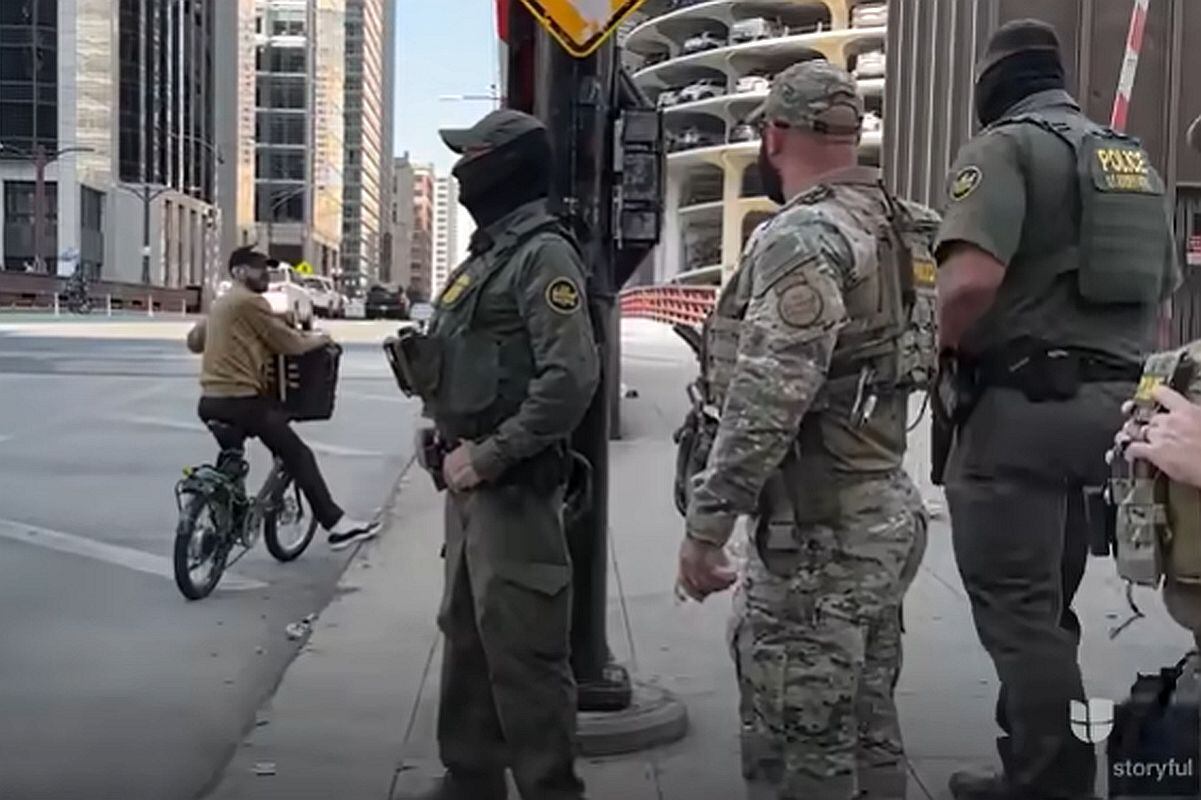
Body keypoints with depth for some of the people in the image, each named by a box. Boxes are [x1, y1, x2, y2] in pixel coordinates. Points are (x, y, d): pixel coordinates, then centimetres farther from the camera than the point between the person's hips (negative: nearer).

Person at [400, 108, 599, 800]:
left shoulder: (542, 254, -14)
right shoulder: (489, 251, 16)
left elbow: (571, 379, -25)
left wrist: (488, 456, -21)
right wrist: (449, 439, 9)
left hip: (512, 486, -10)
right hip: (470, 481, 10)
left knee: (522, 651, -4)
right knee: (467, 638, 18)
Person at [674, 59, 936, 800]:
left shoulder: (805, 236, -17)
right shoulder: (898, 229, 11)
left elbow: (768, 402, -24)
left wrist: (705, 524, -19)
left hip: (819, 527, -9)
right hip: (884, 510, 10)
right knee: (866, 728, 18)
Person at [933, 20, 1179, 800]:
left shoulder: (1007, 145, -9)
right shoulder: (1134, 158, 17)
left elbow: (972, 279, -24)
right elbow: (1161, 289, 21)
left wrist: (945, 346, -6)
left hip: (1023, 403, -8)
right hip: (1111, 402, 8)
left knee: (1018, 606, 0)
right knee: (1045, 601, 18)